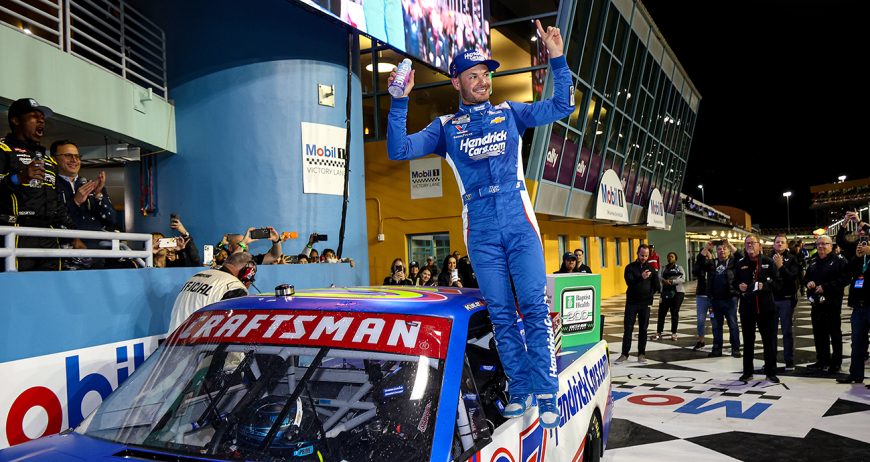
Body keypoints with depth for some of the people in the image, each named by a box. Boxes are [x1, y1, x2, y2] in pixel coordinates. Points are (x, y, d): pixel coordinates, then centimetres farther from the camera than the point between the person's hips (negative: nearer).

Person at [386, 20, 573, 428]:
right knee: (501, 314, 3)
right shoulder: (445, 127, 12)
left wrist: (557, 61, -1)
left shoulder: (509, 113, 15)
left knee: (535, 308, -8)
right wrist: (399, 103, -9)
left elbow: (561, 107, 10)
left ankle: (546, 394, -3)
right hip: (481, 232, 1)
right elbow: (399, 150, 2)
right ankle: (519, 391, 13)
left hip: (520, 222, 0)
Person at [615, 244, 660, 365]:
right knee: (628, 328, 0)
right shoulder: (630, 267, 1)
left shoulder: (651, 268, 7)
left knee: (643, 329, 6)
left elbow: (656, 285, 6)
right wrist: (641, 277, -32)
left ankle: (641, 354, 13)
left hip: (645, 303, 2)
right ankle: (624, 354, 6)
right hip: (632, 302, -1)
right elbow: (629, 282, -16)